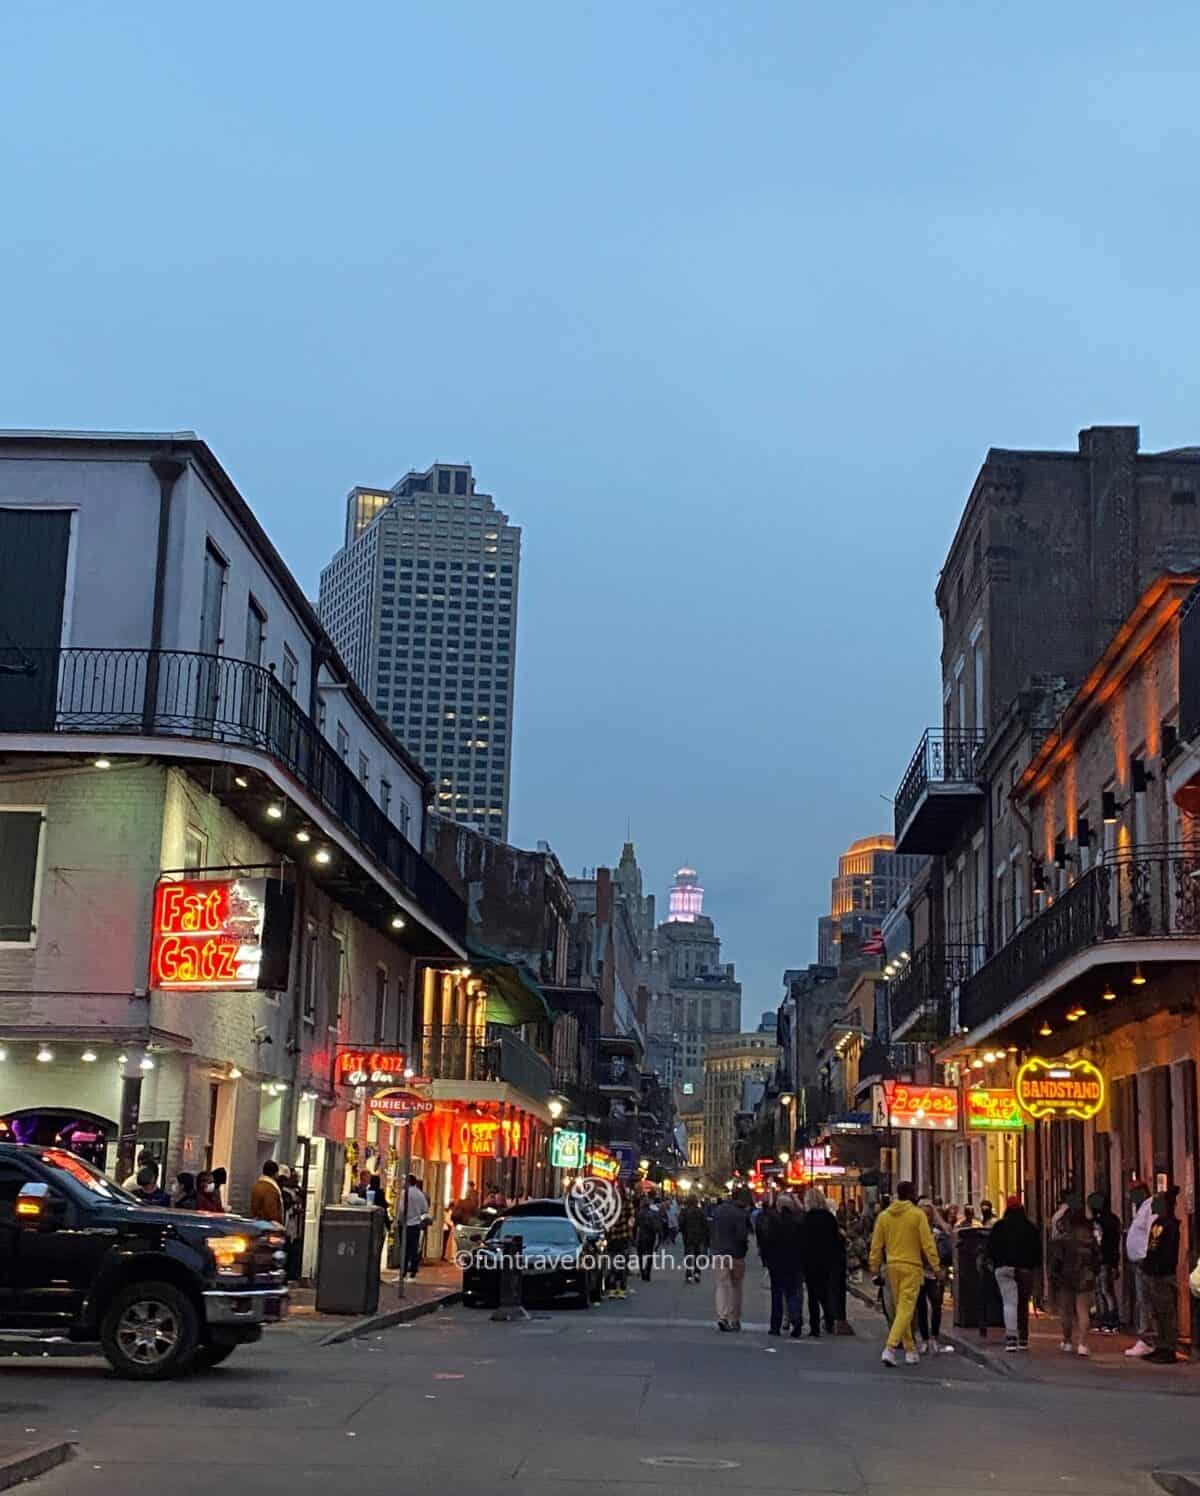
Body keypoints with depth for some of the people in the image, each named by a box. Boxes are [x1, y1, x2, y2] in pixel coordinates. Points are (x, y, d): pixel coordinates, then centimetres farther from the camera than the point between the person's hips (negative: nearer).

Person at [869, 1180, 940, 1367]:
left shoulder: (884, 1215, 5)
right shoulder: (918, 1215, -8)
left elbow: (876, 1244, 8)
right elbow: (927, 1243, -9)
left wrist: (875, 1267, 16)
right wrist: (936, 1266, -4)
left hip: (892, 1267, 5)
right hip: (912, 1267, -5)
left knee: (901, 1308, 16)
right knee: (906, 1308, -5)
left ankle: (910, 1350, 22)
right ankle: (890, 1348, -18)